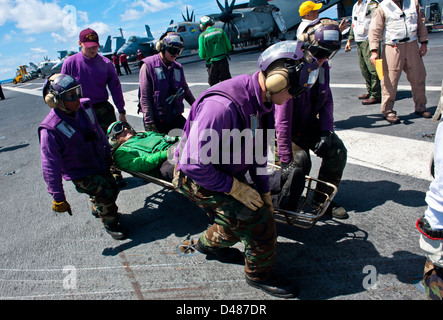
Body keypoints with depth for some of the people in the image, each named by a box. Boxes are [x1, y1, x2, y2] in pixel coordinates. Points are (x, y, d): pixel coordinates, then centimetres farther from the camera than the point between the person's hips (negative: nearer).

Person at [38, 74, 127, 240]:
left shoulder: (85, 107, -9)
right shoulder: (50, 129, -27)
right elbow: (50, 167, -22)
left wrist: (108, 153, 21)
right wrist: (58, 198, -19)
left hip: (100, 163, 6)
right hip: (80, 173, -6)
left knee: (112, 189, 13)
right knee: (105, 193, -17)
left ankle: (98, 210, 45)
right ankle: (110, 223, 11)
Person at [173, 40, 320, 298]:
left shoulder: (261, 100, -7)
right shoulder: (222, 106, -37)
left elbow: (257, 149, 5)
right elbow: (195, 165, -32)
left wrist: (264, 191, 9)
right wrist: (236, 188, -23)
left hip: (227, 172, 8)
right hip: (199, 179, -8)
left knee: (239, 219, 16)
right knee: (258, 220, -11)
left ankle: (211, 243, 47)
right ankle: (259, 274, 16)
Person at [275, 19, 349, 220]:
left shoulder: (322, 66, -7)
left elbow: (327, 101, 4)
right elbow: (282, 120, -33)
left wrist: (326, 131, -13)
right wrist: (286, 160, -34)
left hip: (309, 123, 7)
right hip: (289, 128, -7)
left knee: (337, 152, -9)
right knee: (299, 162, -26)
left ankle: (323, 199, 10)